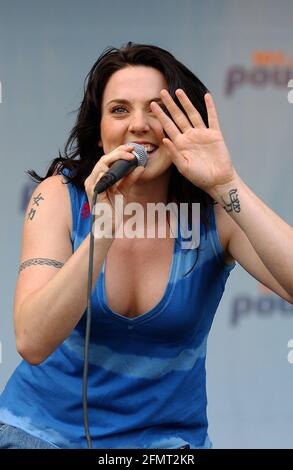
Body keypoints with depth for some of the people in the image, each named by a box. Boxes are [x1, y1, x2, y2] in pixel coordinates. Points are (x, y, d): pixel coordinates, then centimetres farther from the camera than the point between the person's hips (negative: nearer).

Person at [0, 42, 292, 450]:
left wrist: (225, 184, -29)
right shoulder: (60, 197, -9)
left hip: (164, 436, 1)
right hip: (43, 427, 0)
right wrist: (103, 231, -29)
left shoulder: (217, 213, -8)